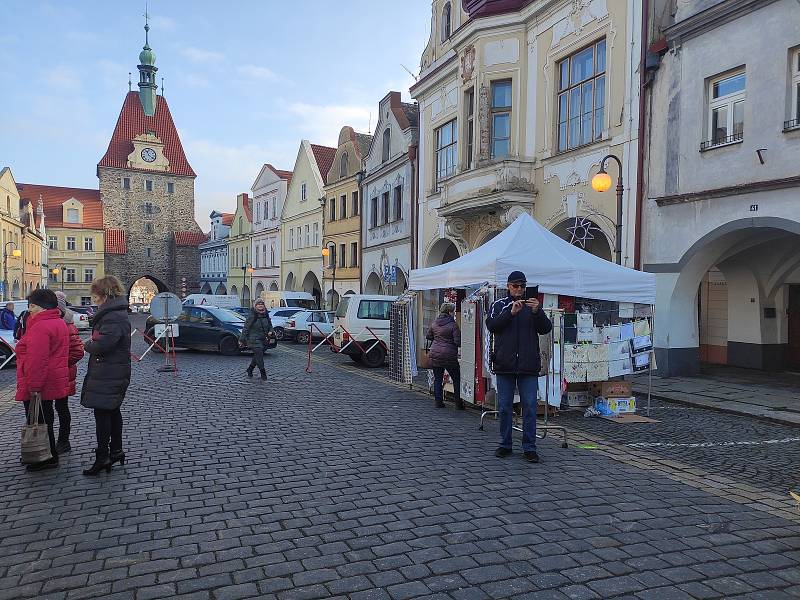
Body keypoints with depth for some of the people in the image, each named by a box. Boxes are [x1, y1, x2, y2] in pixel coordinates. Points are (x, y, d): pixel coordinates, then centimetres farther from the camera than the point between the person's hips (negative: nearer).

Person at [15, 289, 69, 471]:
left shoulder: (40, 327, -20)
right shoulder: (59, 323, 13)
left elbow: (37, 360, -26)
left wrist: (34, 386, -26)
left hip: (39, 385, -10)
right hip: (54, 381, 10)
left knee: (39, 421, 0)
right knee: (45, 420, 19)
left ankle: (48, 458, 8)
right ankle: (49, 456, 29)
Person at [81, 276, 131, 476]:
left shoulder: (113, 317, -20)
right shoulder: (115, 312, 14)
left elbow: (102, 344, -29)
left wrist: (88, 345, -10)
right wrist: (92, 344, 3)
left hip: (108, 375, -11)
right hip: (114, 374, 11)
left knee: (102, 413, -5)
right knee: (112, 411, 18)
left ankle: (102, 457, 1)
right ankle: (116, 450, 30)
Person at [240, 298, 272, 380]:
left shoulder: (266, 315, 7)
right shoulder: (252, 316, -10)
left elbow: (270, 325, 22)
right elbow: (246, 328, -8)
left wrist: (270, 331, 0)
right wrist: (242, 340, -8)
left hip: (263, 339, 6)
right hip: (254, 339, -6)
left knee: (257, 356, 14)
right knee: (259, 355, -11)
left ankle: (250, 369, 33)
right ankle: (263, 373, -2)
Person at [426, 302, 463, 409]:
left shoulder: (434, 323, 6)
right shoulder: (453, 325, -12)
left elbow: (428, 336, 18)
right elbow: (458, 341, -15)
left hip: (435, 354, 5)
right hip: (449, 356, -5)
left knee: (437, 379, 13)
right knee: (457, 379, 7)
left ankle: (438, 401, 15)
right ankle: (459, 403, 9)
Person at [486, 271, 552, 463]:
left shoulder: (532, 305, 10)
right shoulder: (499, 304, 8)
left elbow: (546, 329, 0)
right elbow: (491, 325, -8)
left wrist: (537, 312, -17)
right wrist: (511, 312, -19)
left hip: (529, 366, 0)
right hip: (505, 365, 0)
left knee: (530, 407, 0)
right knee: (504, 406, 7)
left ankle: (529, 448, 7)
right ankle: (505, 444, 20)